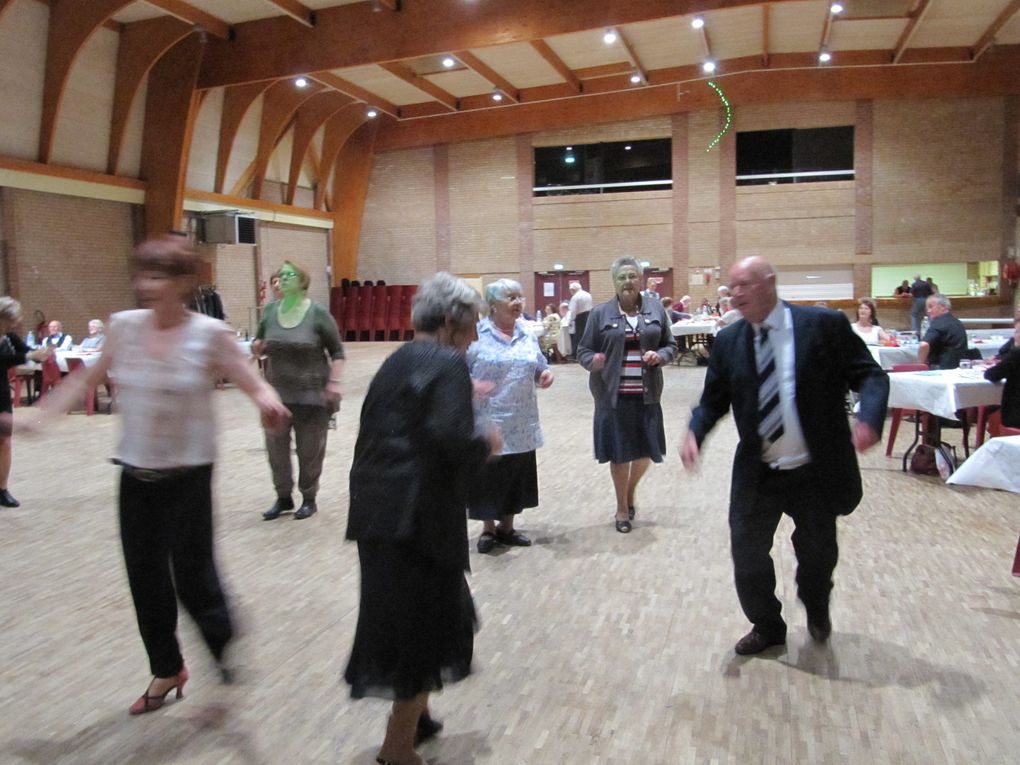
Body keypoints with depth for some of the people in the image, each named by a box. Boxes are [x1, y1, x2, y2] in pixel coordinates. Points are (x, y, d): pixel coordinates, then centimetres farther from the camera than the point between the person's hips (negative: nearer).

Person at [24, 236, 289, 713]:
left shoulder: (209, 333, -12)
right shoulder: (124, 326, -1)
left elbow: (254, 384, -14)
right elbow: (87, 378, 11)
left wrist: (268, 403, -36)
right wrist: (42, 413, 3)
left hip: (187, 473, -4)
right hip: (136, 472, 4)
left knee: (192, 574, 1)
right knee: (145, 577, 12)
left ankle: (224, 643, 33)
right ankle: (166, 670, 33)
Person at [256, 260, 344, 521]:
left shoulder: (318, 313, -9)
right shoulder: (270, 311, 3)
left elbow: (337, 351, -4)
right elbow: (259, 345, 14)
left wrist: (334, 382, -13)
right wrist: (257, 347, -9)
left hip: (312, 393, -4)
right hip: (277, 392, 4)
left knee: (309, 450, 5)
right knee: (276, 447, 8)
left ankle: (309, 499, 21)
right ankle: (283, 497, 25)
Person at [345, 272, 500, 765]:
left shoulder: (396, 362, 15)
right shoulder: (448, 364, -11)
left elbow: (376, 432, 13)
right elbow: (453, 440, -24)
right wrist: (486, 443, -4)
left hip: (377, 511, 9)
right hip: (418, 516, -9)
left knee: (400, 612, 22)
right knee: (426, 624, 5)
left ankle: (411, 713, 39)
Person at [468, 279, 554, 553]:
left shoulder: (527, 334, 9)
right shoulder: (476, 334, -7)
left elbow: (539, 367, 16)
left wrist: (546, 375, -6)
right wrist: (470, 384, -25)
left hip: (520, 424, 5)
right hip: (487, 423, -5)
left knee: (516, 476, 12)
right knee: (487, 476, 3)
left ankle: (507, 527, 29)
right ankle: (488, 529, 22)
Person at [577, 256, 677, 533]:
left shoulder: (656, 309, 6)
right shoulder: (601, 313, -1)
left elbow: (671, 345, 11)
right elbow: (583, 351, 0)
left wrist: (660, 356, -11)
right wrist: (593, 361, -22)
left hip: (646, 394, 2)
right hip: (613, 395, -2)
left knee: (646, 450, 8)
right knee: (619, 452, 4)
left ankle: (630, 492, 38)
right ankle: (622, 507, 23)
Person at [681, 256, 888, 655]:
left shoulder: (824, 324, -10)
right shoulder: (728, 341, 1)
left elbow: (870, 375, -8)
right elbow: (713, 399, 6)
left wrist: (869, 418, -28)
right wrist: (694, 432, -14)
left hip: (816, 473, -2)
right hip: (756, 475, 2)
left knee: (818, 554, 16)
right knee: (747, 558, 5)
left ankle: (816, 609, 51)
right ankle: (767, 627, 34)